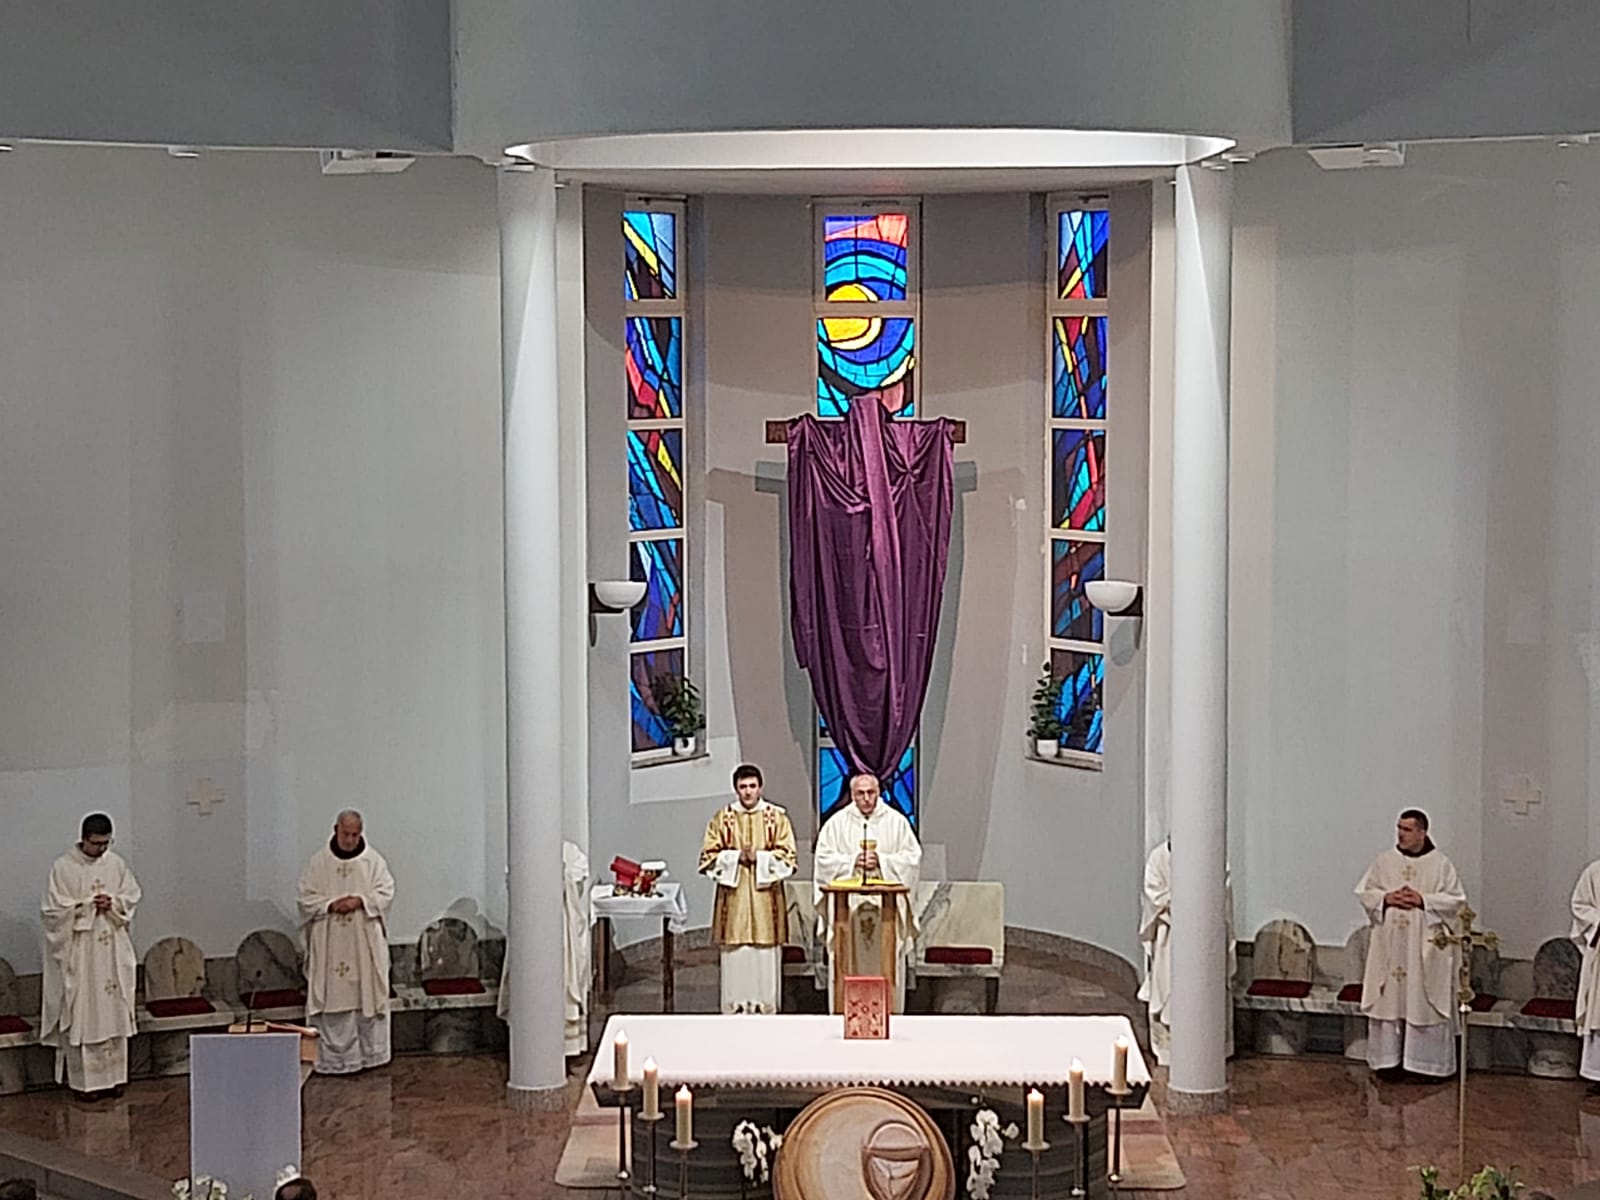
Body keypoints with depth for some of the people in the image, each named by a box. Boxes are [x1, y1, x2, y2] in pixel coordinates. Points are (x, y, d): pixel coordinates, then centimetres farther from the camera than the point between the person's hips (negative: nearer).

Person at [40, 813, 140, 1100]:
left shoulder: (116, 863, 4)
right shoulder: (63, 868, -9)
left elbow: (132, 896, 9)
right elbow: (52, 910, -10)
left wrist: (113, 903, -11)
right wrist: (87, 907, -18)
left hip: (112, 951, 4)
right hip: (78, 953, -4)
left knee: (114, 1012, 8)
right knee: (82, 1016, -2)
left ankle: (112, 1076, 17)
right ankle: (85, 1081, 5)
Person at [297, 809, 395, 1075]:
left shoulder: (373, 860, 4)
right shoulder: (319, 862, 4)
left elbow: (386, 892, -1)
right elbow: (306, 897, 1)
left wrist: (360, 901, -16)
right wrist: (331, 905, -15)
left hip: (365, 942, 0)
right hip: (330, 945, 0)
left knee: (367, 994, 2)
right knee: (332, 997, -2)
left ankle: (370, 1053, 11)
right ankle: (333, 1058, 2)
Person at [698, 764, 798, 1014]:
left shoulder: (777, 817, 4)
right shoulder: (722, 818, 6)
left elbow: (787, 856, 0)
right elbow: (708, 857, 4)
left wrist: (758, 858, -12)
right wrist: (736, 857, -10)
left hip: (765, 899, 0)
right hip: (734, 899, 1)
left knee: (765, 961, -1)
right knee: (735, 960, 0)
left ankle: (766, 1010, 4)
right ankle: (734, 1010, 5)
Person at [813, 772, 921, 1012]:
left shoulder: (896, 821, 6)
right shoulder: (836, 823, 6)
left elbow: (913, 857, 2)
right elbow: (824, 858, 2)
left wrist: (882, 861, -10)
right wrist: (852, 861, -11)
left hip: (886, 905, 0)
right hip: (847, 905, 0)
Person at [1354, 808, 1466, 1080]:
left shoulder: (1441, 864, -2)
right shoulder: (1384, 861, 5)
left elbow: (1456, 900, -4)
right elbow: (1365, 892, 7)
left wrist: (1424, 900, -16)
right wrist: (1386, 898, -11)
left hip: (1426, 948, -2)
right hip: (1390, 946, 2)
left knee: (1424, 1002, 0)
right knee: (1389, 999, 3)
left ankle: (1425, 1062, 8)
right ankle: (1389, 1059, 11)